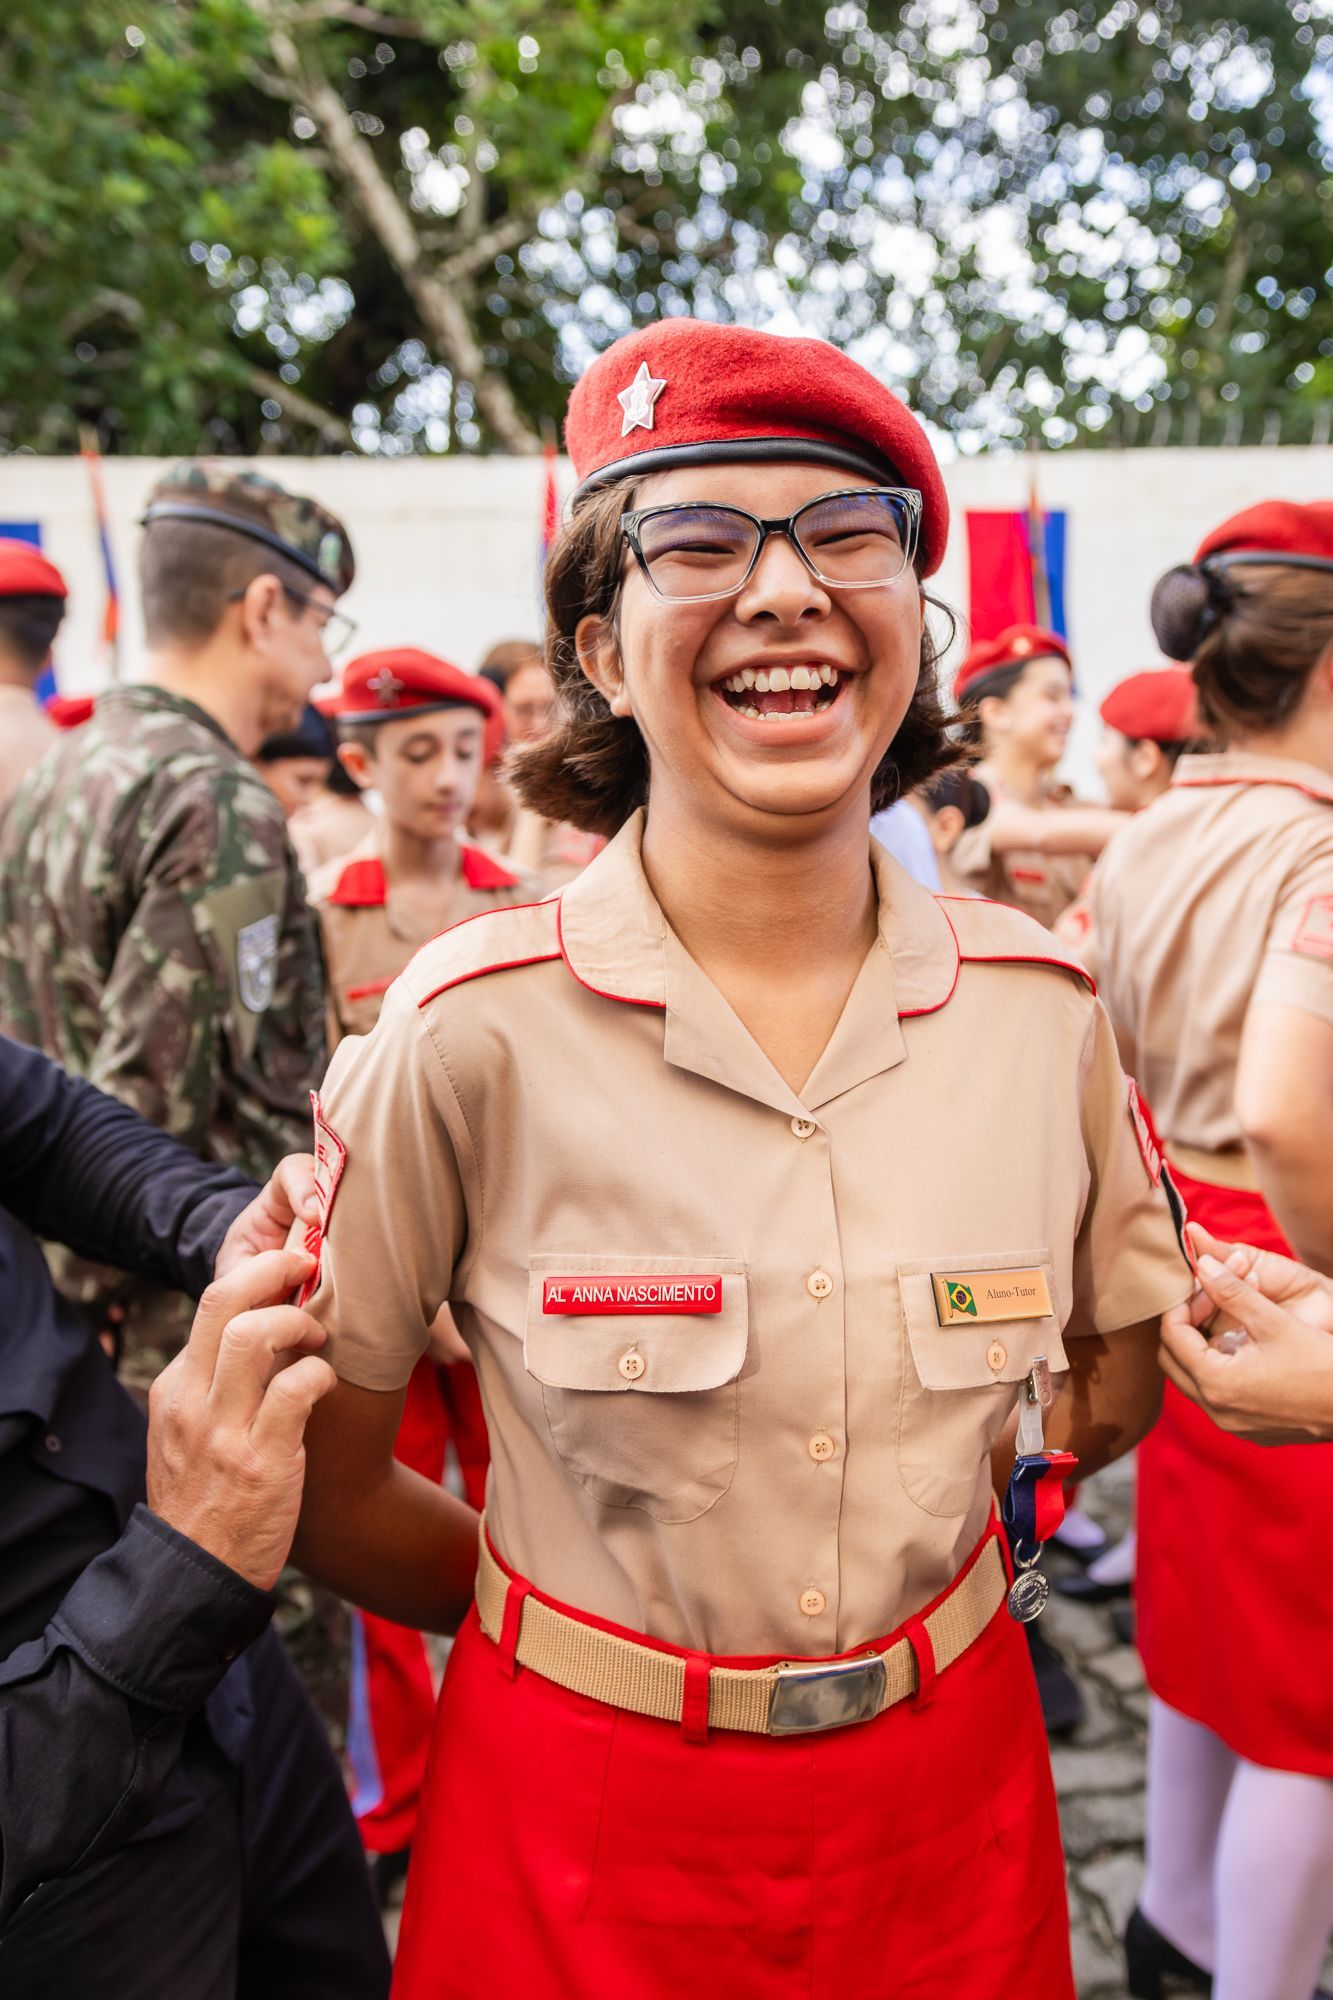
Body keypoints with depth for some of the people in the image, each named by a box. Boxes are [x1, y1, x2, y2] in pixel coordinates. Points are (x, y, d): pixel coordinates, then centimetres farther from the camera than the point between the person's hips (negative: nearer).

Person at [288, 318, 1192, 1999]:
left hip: (949, 1795, 3)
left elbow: (1124, 1370, 6)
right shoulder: (473, 1029, -20)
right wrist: (555, 1615, 3)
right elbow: (322, 1481, -9)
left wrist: (912, 1545, 7)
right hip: (586, 1815, -2)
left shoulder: (1041, 1008, -10)